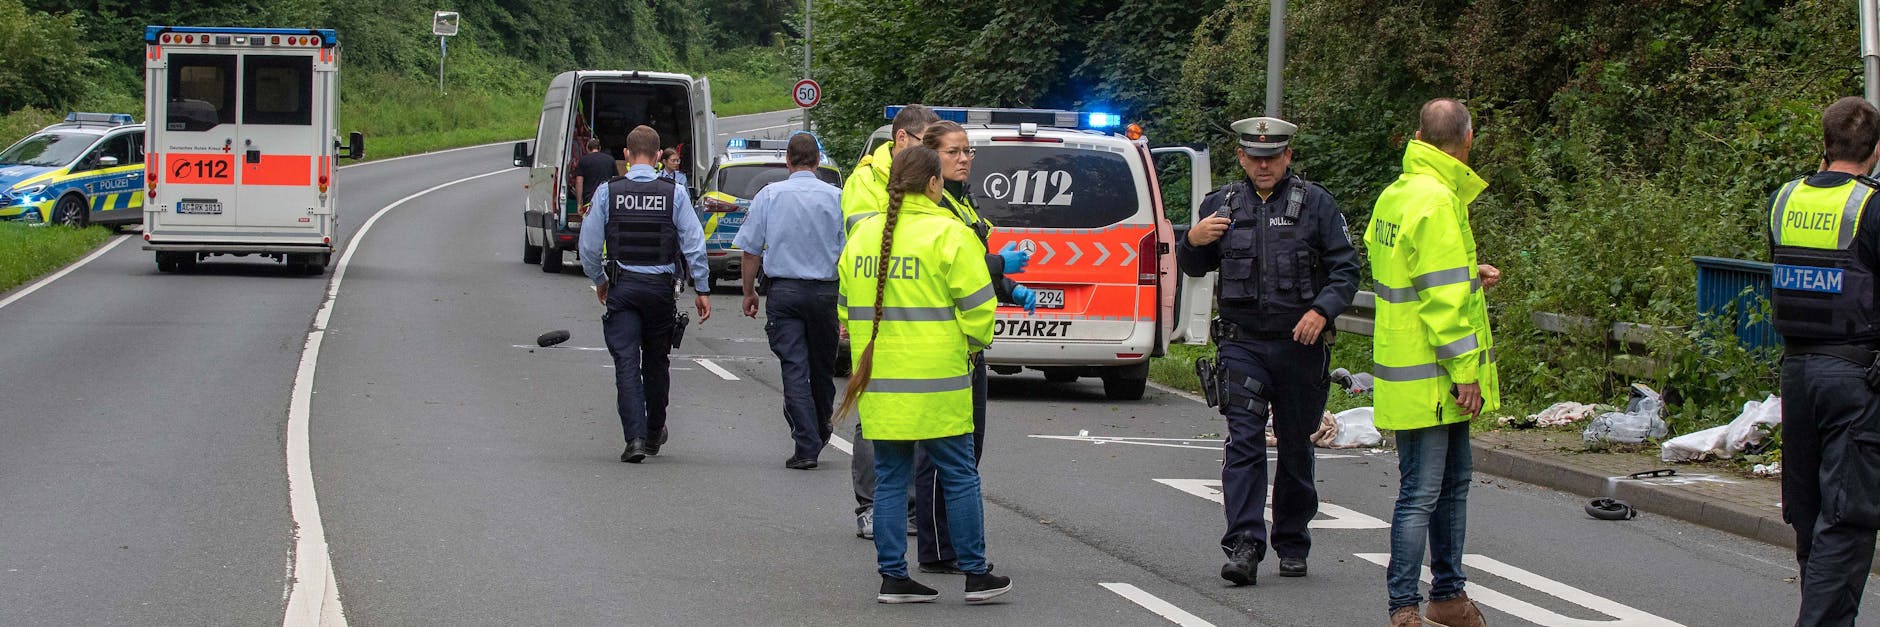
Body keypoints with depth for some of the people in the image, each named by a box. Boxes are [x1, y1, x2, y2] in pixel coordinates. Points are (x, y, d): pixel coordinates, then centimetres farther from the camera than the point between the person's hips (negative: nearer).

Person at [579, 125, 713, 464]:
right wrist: (702, 289, 3)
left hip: (621, 287, -1)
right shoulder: (674, 194, -4)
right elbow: (694, 244, -5)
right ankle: (654, 433, 31)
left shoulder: (608, 192, -3)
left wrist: (599, 281, 17)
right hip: (660, 286, 1)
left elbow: (589, 246, 0)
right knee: (656, 361, 17)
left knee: (627, 363, -3)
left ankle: (635, 437, -15)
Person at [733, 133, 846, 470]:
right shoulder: (836, 197, -2)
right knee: (822, 366, 16)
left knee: (794, 367, -2)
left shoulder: (769, 195, 0)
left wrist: (749, 291, 12)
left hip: (784, 292, -1)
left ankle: (807, 446, -10)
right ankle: (821, 430, 34)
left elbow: (751, 249, 1)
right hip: (825, 291, 1)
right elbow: (849, 252, -1)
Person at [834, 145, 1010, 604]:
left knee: (890, 479, 10)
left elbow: (848, 307, 15)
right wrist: (974, 343, 11)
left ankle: (893, 576, 9)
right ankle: (976, 575, 8)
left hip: (879, 383, 5)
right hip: (936, 383, -5)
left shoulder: (862, 235, 9)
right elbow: (977, 306, -8)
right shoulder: (949, 234, -10)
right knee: (959, 477, 4)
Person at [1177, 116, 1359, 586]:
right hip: (1242, 345, 1)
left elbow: (1346, 270, 0)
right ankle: (1244, 545, -18)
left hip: (1301, 346, -1)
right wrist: (1192, 242, -2)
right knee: (1244, 442, -12)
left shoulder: (1315, 203, 2)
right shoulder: (1221, 204, 9)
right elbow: (1194, 267, 20)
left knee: (1296, 446, 9)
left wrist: (1322, 310, -17)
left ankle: (1292, 545, 21)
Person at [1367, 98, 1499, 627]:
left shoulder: (1395, 195, 11)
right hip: (1429, 379, -10)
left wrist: (1468, 276, 20)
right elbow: (1442, 296, -22)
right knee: (1420, 493, -6)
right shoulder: (1436, 202, -19)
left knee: (1454, 481, 19)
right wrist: (1464, 370, -19)